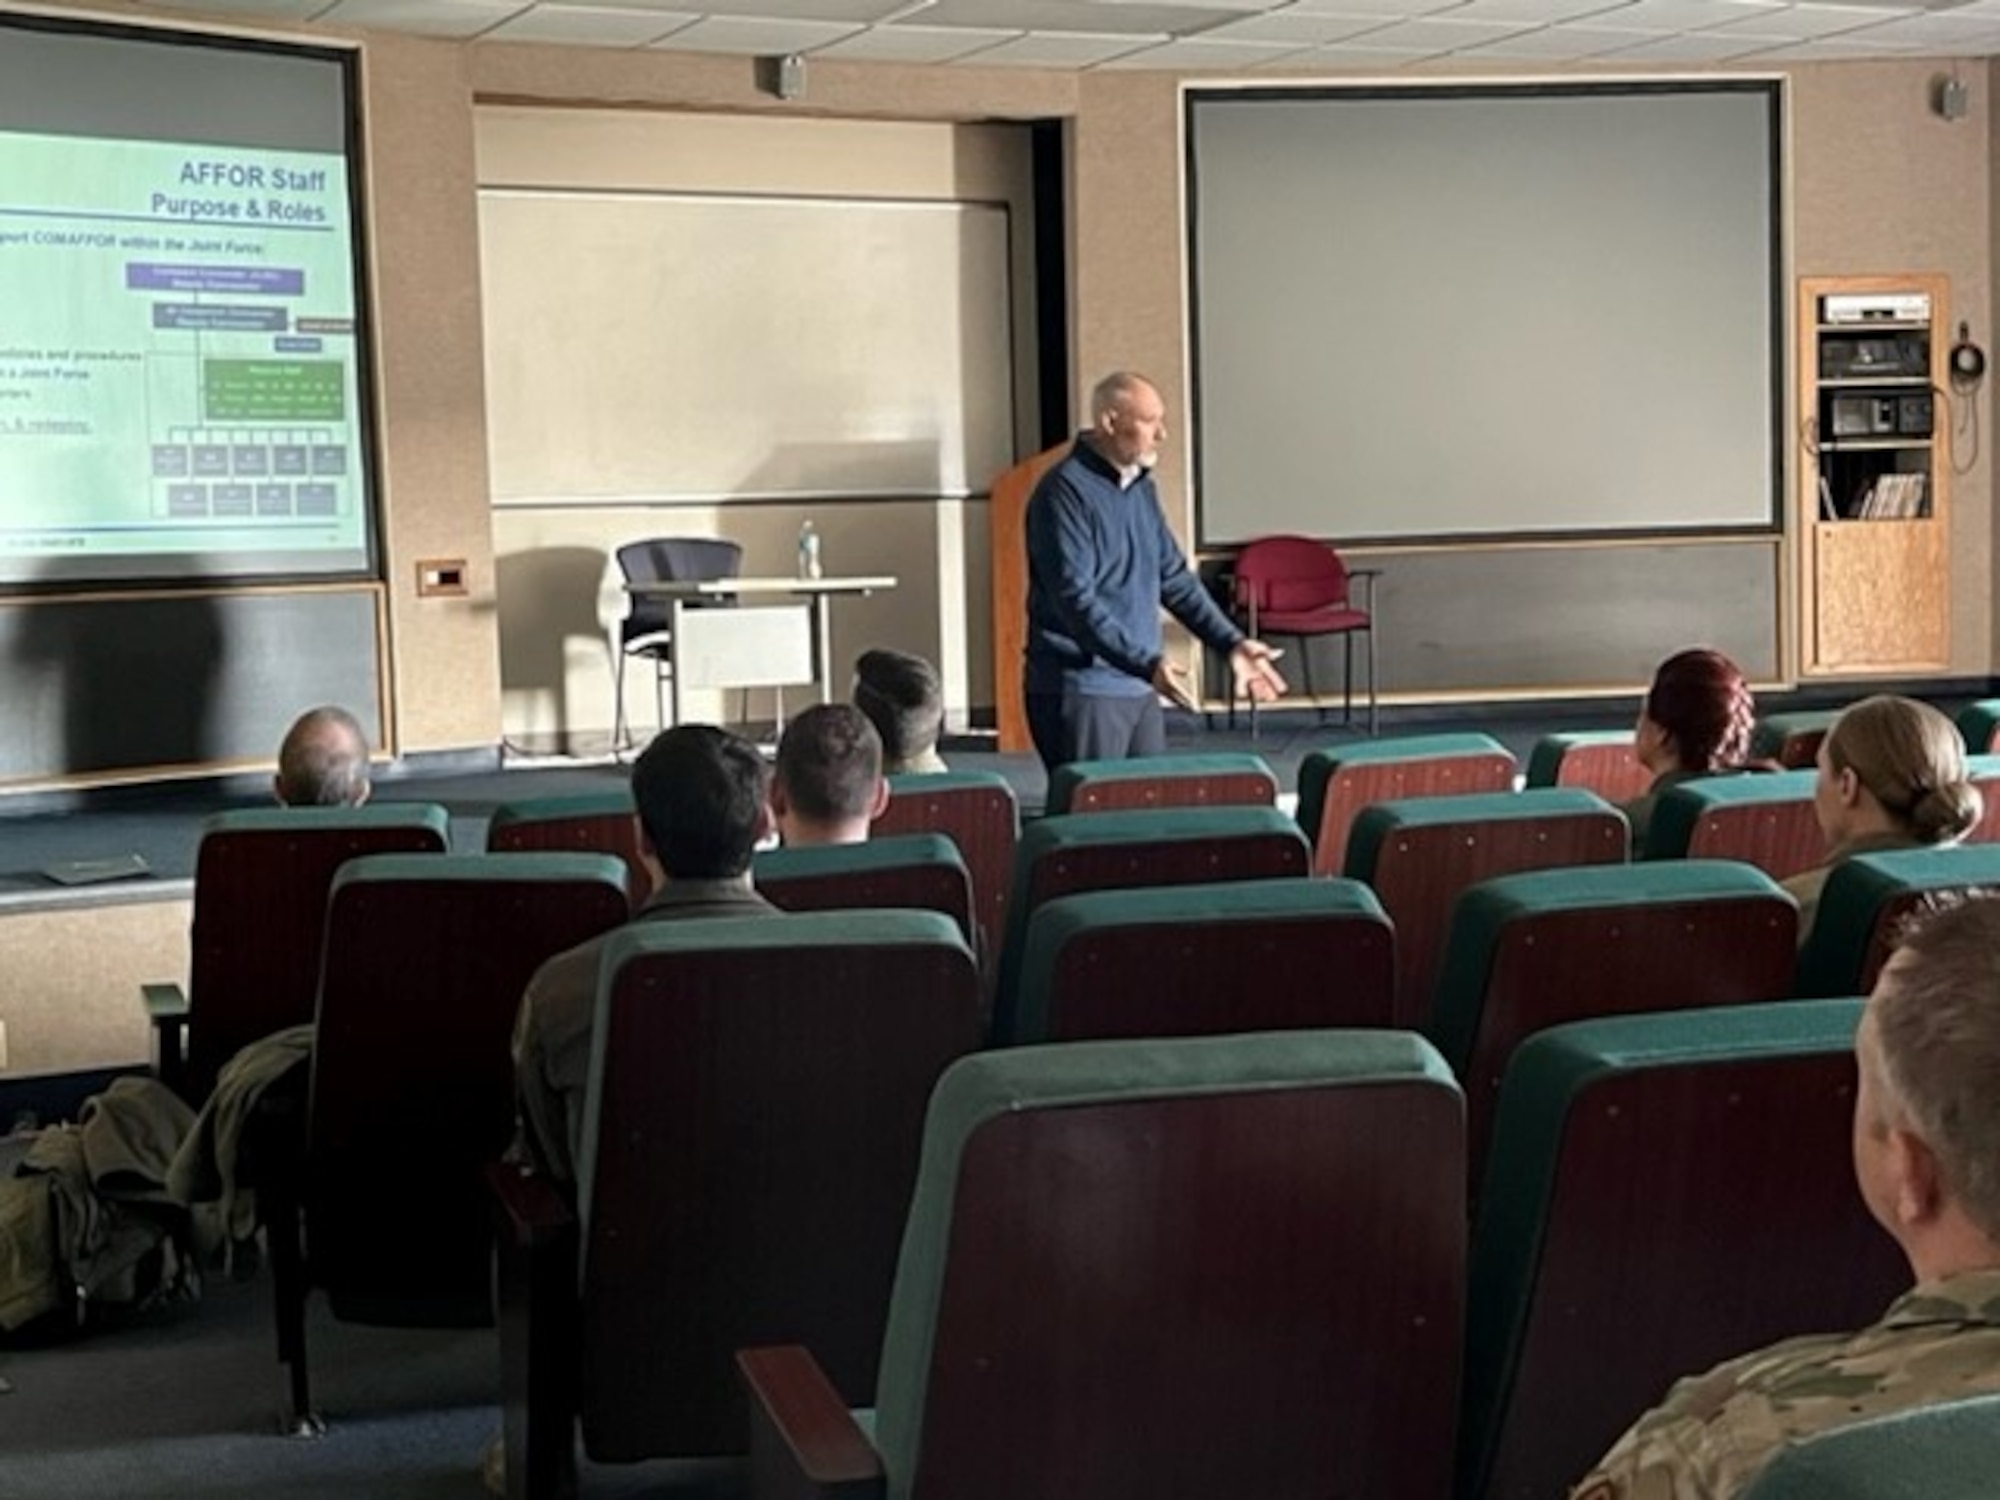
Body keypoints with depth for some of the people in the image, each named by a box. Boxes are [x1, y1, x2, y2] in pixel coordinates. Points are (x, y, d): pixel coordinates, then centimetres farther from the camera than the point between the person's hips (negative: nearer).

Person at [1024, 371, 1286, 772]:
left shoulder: (1141, 488, 12)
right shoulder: (1065, 491, -15)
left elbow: (1174, 578, 19)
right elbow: (1076, 599, -23)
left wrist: (1233, 644, 9)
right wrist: (1147, 662, -30)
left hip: (1139, 688, 8)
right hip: (1079, 690, -8)